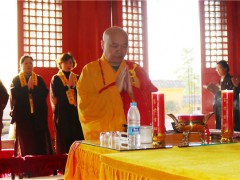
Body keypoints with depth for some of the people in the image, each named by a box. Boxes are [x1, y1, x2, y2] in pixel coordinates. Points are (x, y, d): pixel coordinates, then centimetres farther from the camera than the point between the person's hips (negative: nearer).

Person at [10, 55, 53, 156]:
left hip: (38, 115, 2)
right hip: (23, 115, -1)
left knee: (39, 141, -3)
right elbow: (14, 95, -10)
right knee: (25, 141, -3)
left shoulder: (39, 79, 12)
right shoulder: (16, 80, 6)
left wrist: (33, 87, -13)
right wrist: (27, 87, -14)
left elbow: (44, 93, -2)